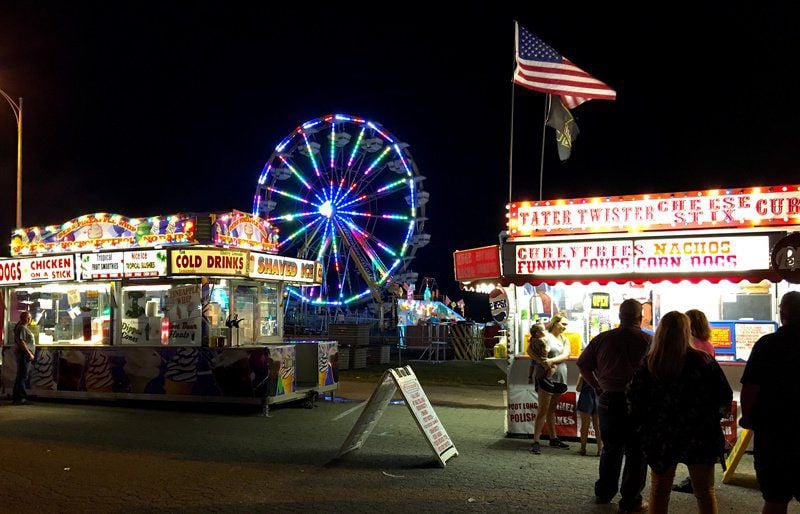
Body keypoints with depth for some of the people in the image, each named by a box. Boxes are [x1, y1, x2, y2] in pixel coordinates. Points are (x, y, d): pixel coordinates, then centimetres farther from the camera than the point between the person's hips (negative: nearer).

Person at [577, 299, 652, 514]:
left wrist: (598, 387, 7)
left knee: (610, 448, 19)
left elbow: (582, 363, 3)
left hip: (608, 399, 4)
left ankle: (604, 493, 28)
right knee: (636, 452, 7)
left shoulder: (603, 338, 0)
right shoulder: (648, 341, -9)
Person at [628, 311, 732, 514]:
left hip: (660, 437, 1)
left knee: (659, 492, 15)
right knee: (705, 493, 11)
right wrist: (717, 413, 14)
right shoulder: (704, 360, -10)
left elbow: (634, 401, -4)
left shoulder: (648, 364, -6)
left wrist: (642, 427, 11)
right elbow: (726, 398, -7)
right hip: (700, 436, -1)